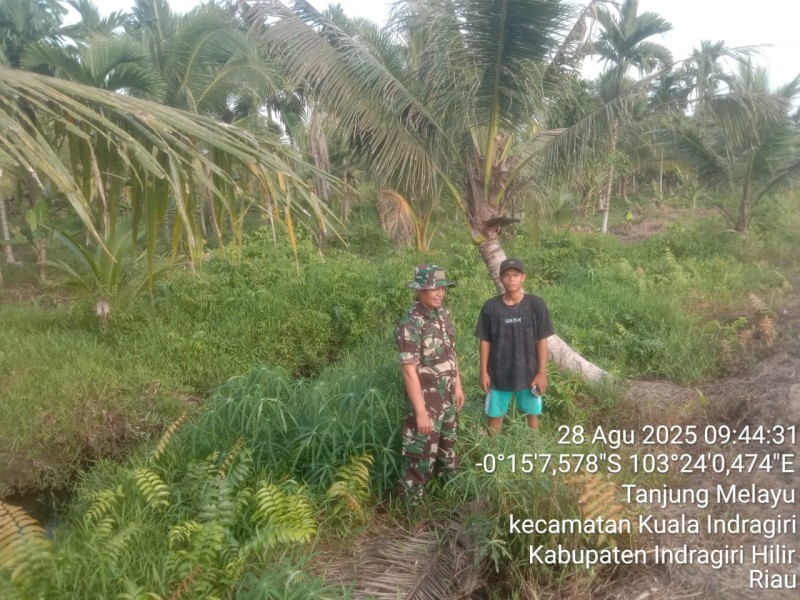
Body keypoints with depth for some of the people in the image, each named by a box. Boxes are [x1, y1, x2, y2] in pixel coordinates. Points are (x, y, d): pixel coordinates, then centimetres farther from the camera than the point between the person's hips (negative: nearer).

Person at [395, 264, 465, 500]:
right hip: (426, 400, -8)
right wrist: (420, 411, -24)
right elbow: (409, 371, -24)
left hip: (448, 397, 8)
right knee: (422, 454, 2)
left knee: (448, 445, 26)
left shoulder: (443, 314, 1)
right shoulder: (410, 324, -24)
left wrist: (458, 386, 15)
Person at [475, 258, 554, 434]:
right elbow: (485, 342, 0)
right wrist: (484, 372, -2)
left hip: (528, 373, 0)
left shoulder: (536, 304, -7)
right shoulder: (490, 307, -6)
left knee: (532, 415, 13)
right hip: (498, 373, 1)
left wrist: (542, 373, -5)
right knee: (495, 415, 11)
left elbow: (542, 341, -4)